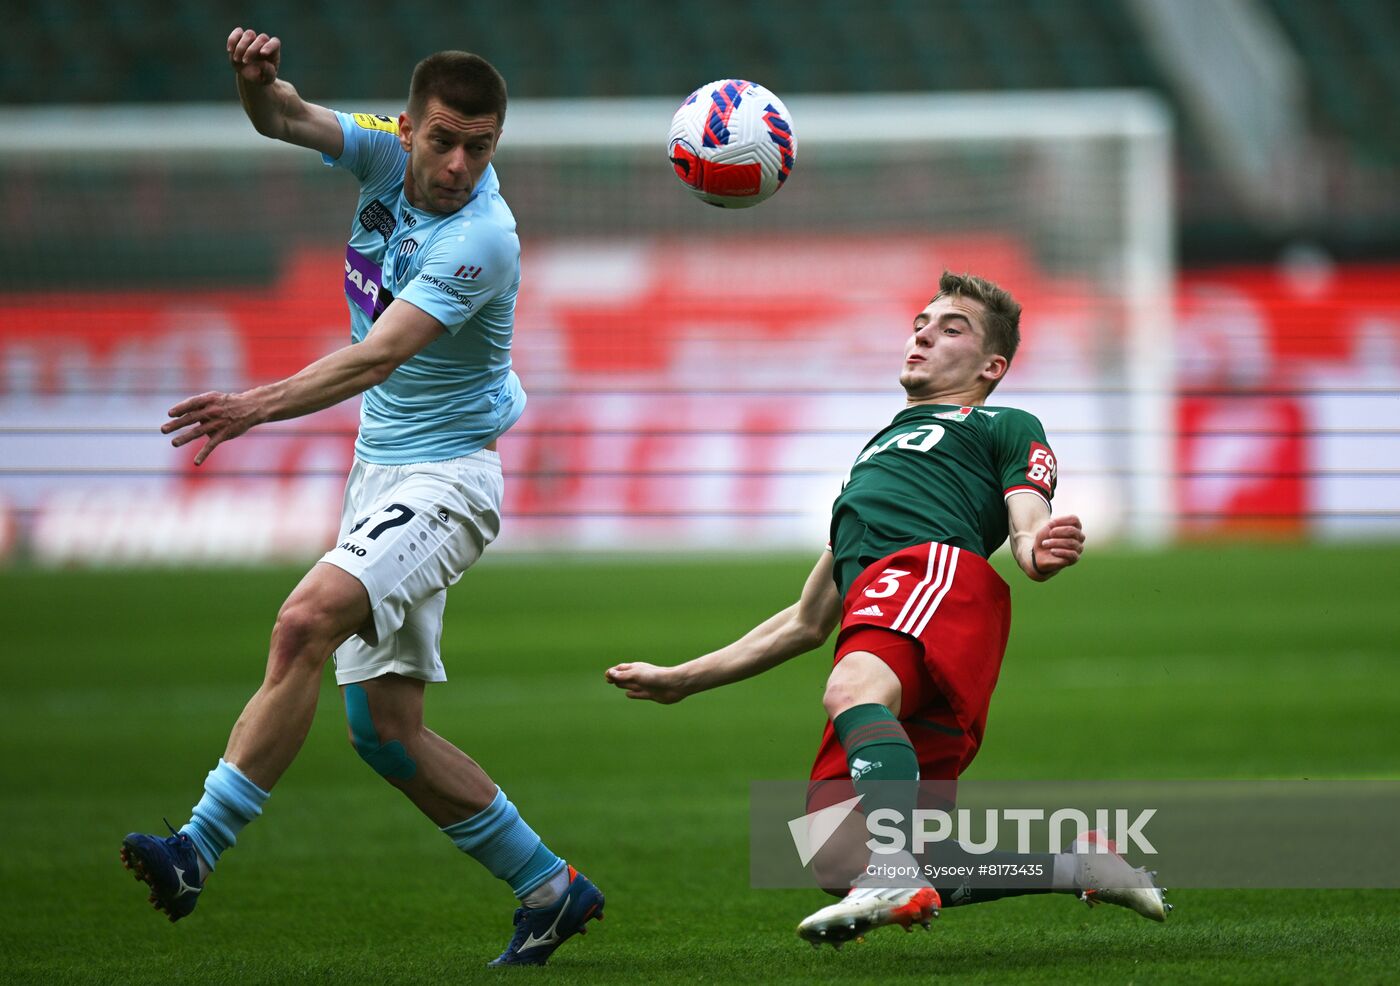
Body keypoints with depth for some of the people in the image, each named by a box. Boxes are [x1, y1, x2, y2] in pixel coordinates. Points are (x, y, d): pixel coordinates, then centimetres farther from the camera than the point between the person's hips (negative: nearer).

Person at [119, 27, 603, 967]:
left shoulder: (480, 239, -23)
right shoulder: (390, 154, -1)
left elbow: (376, 359, -32)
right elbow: (285, 119, -6)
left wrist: (262, 405, -45)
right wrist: (259, 80, -31)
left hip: (445, 476, -8)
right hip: (379, 472, 8)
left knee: (306, 622, -29)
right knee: (386, 729, 6)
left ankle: (198, 851, -30)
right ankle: (551, 889, 17)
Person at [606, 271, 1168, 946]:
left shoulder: (1006, 428, 23)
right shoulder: (874, 456, 43)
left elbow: (1027, 530, 4)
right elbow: (808, 621, 44)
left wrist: (1039, 551, -22)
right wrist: (680, 680, 44)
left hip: (939, 569, -7)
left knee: (853, 689, -40)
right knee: (836, 861, -11)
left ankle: (895, 879, -58)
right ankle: (1078, 865, 0)